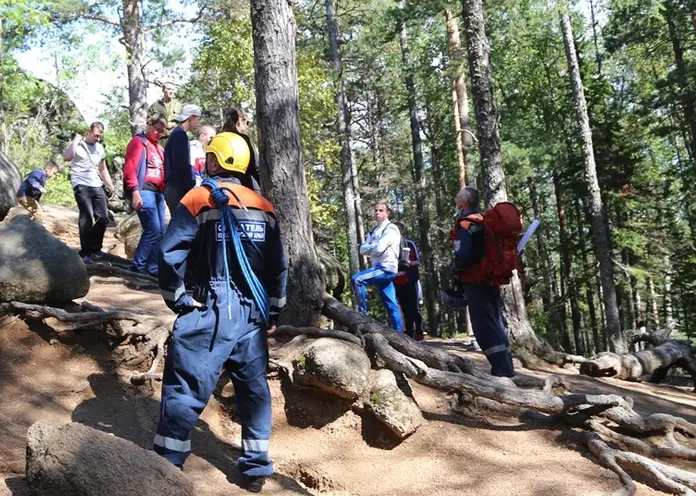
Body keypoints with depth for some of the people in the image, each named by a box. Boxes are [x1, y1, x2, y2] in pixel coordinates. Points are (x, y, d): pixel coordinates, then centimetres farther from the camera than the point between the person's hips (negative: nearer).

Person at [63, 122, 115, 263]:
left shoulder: (100, 148, 17)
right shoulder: (77, 144, -1)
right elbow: (67, 157, -22)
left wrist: (110, 186, 16)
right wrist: (76, 139, -13)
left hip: (97, 186, 6)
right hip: (81, 186, -6)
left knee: (103, 218, 1)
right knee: (87, 218, -12)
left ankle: (95, 248, 18)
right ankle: (85, 252, -3)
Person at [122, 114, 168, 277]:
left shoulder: (158, 147, 23)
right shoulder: (138, 142, -2)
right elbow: (130, 168, -11)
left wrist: (164, 190, 12)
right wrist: (135, 192, -20)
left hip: (158, 192, 9)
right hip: (144, 190, -8)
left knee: (160, 232, 6)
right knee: (153, 230, -14)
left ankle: (153, 268, 11)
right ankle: (138, 265, -5)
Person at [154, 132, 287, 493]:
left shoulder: (199, 198, -3)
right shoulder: (263, 207, 11)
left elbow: (170, 252, -11)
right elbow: (279, 265, 11)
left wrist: (177, 298, 0)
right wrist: (273, 312, 18)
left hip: (211, 312, -5)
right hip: (252, 313, 5)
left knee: (184, 388, 0)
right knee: (254, 389, 13)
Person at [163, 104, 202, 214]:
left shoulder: (177, 134, 18)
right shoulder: (180, 135, -10)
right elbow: (182, 166, -16)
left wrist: (190, 186, 18)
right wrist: (190, 187, -13)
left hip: (174, 188, 10)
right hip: (178, 189, -10)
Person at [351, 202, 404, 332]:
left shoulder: (391, 229, -6)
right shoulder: (374, 231, 19)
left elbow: (379, 249, -18)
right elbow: (362, 249, 10)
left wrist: (369, 248, 2)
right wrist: (373, 247, -8)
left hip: (386, 268, -8)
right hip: (379, 269, 8)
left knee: (357, 279, -21)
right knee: (391, 305, 7)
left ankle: (363, 312, -13)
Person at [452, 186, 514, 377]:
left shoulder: (465, 223, -11)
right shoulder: (484, 221, 16)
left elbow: (463, 254, -20)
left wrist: (457, 276, -7)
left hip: (474, 281, -9)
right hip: (491, 279, 9)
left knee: (484, 328, -9)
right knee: (496, 326, 13)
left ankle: (502, 372, -13)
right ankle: (506, 370, 16)